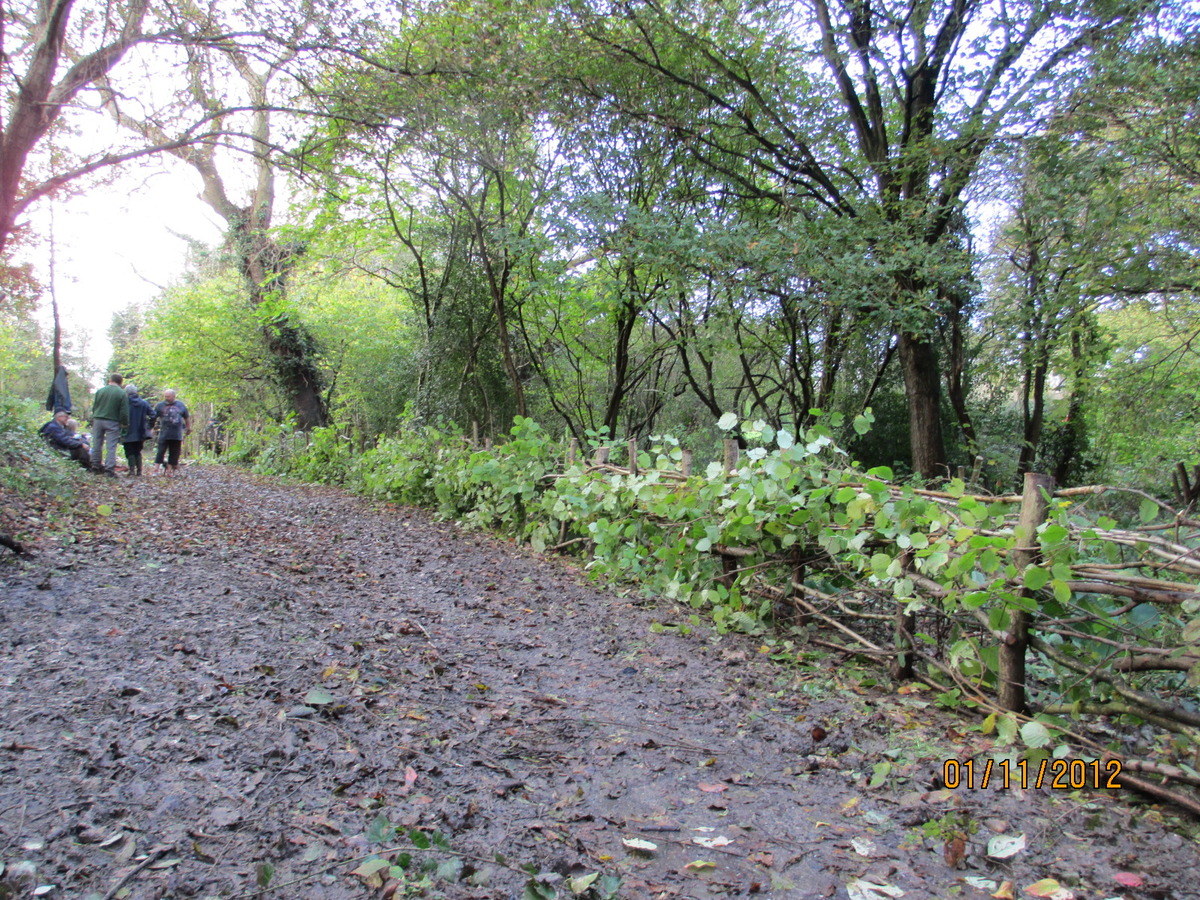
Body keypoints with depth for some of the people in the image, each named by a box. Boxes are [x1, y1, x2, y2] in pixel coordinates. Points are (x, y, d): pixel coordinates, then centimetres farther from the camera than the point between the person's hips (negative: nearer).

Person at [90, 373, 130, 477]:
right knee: (111, 447, -3)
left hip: (98, 420, 4)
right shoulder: (122, 393, -7)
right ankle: (109, 469, -8)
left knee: (97, 444, 13)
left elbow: (94, 407, 11)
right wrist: (125, 424, 4)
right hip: (112, 422, -4)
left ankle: (96, 465, 21)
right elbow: (124, 412, -9)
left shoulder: (100, 391, 5)